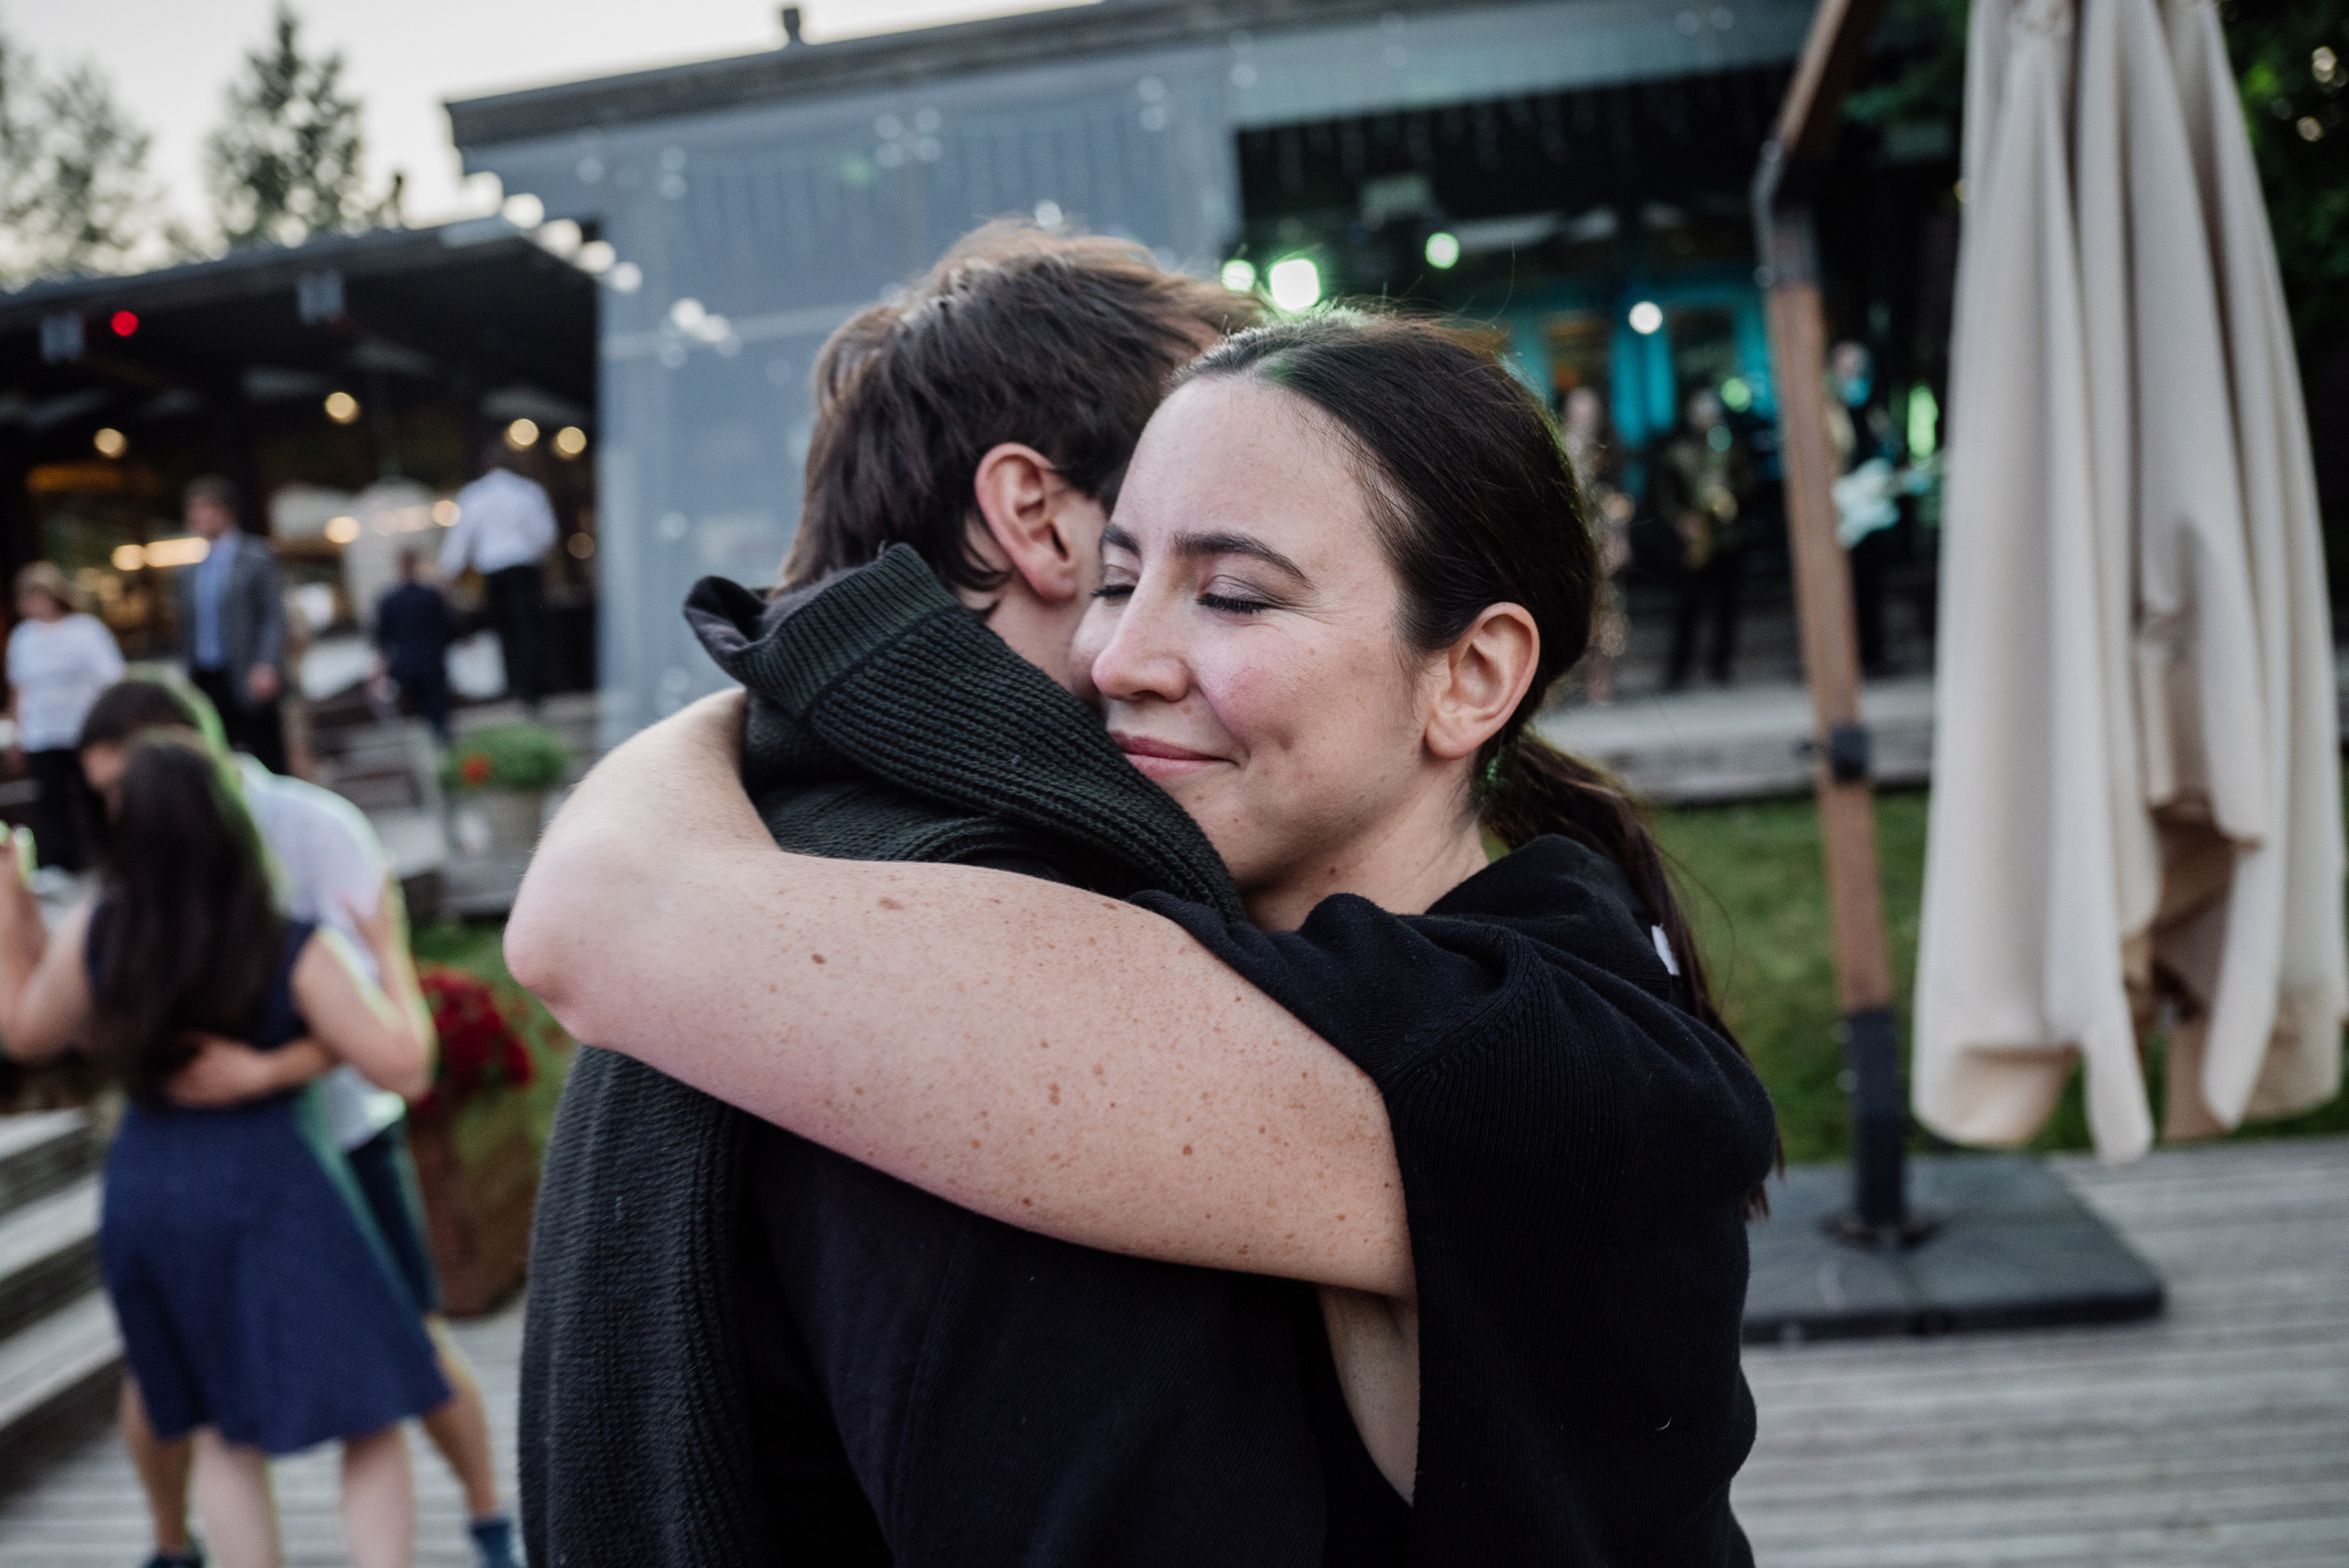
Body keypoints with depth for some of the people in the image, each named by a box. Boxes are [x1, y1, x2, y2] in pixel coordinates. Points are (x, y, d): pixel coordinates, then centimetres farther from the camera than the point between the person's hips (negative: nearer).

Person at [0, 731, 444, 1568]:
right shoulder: (296, 952, -16)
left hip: (146, 1193, 5)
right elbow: (405, 1068, -14)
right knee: (371, 1422, 2)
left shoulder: (93, 932, -6)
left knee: (223, 1426, 21)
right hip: (272, 1192, -5)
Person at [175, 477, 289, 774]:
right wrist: (189, 679, 11)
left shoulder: (255, 558, -3)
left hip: (248, 682, -6)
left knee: (267, 762, 0)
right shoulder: (191, 571, 15)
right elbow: (188, 627, 18)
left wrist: (266, 666, -20)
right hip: (205, 683, 6)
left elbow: (274, 617, -8)